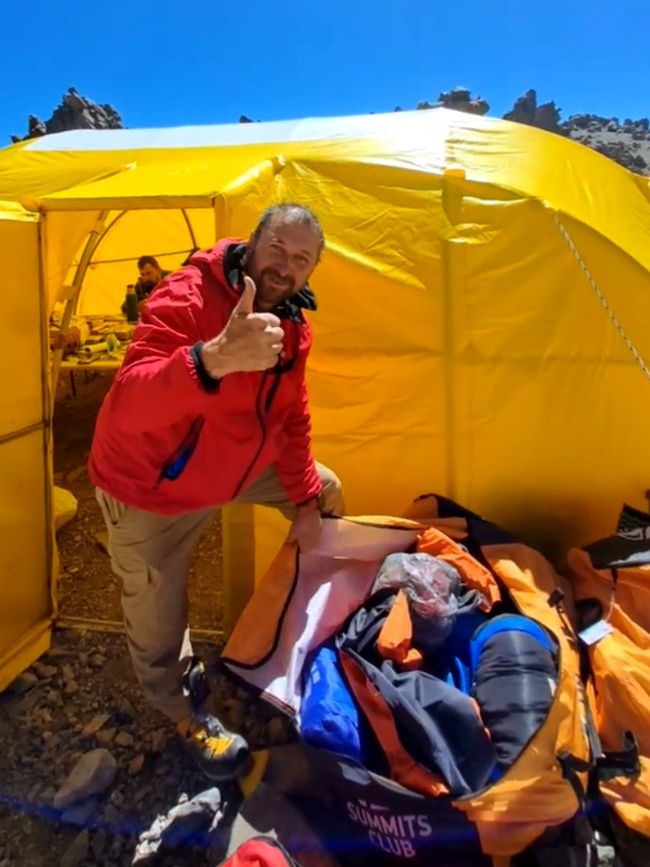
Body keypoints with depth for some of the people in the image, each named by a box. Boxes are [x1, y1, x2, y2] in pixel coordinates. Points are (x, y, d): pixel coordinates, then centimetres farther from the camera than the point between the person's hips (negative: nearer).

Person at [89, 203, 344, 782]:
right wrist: (216, 357, -63)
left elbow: (292, 421, 6)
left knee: (325, 491, 15)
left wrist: (304, 501, 4)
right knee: (159, 620, 1)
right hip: (149, 486, -7)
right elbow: (127, 407, -46)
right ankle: (185, 711, 33)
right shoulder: (186, 298, -30)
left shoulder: (293, 325, -6)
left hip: (235, 468, 7)